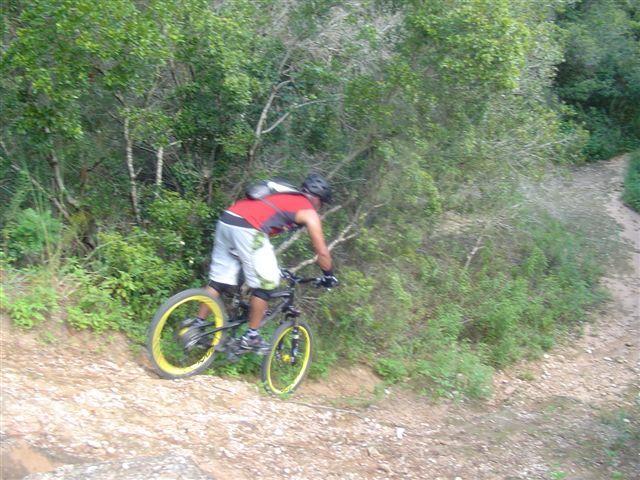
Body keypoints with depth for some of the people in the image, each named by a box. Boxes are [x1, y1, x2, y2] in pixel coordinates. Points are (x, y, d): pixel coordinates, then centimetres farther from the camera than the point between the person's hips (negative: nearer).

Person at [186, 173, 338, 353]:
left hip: (226, 219, 8)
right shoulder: (308, 212, 11)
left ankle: (197, 324, 21)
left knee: (219, 280, 16)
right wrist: (329, 276, 28)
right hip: (247, 228, -8)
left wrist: (272, 265, 48)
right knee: (264, 283, 5)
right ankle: (251, 337, 13)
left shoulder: (286, 198, 33)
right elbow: (322, 252, 12)